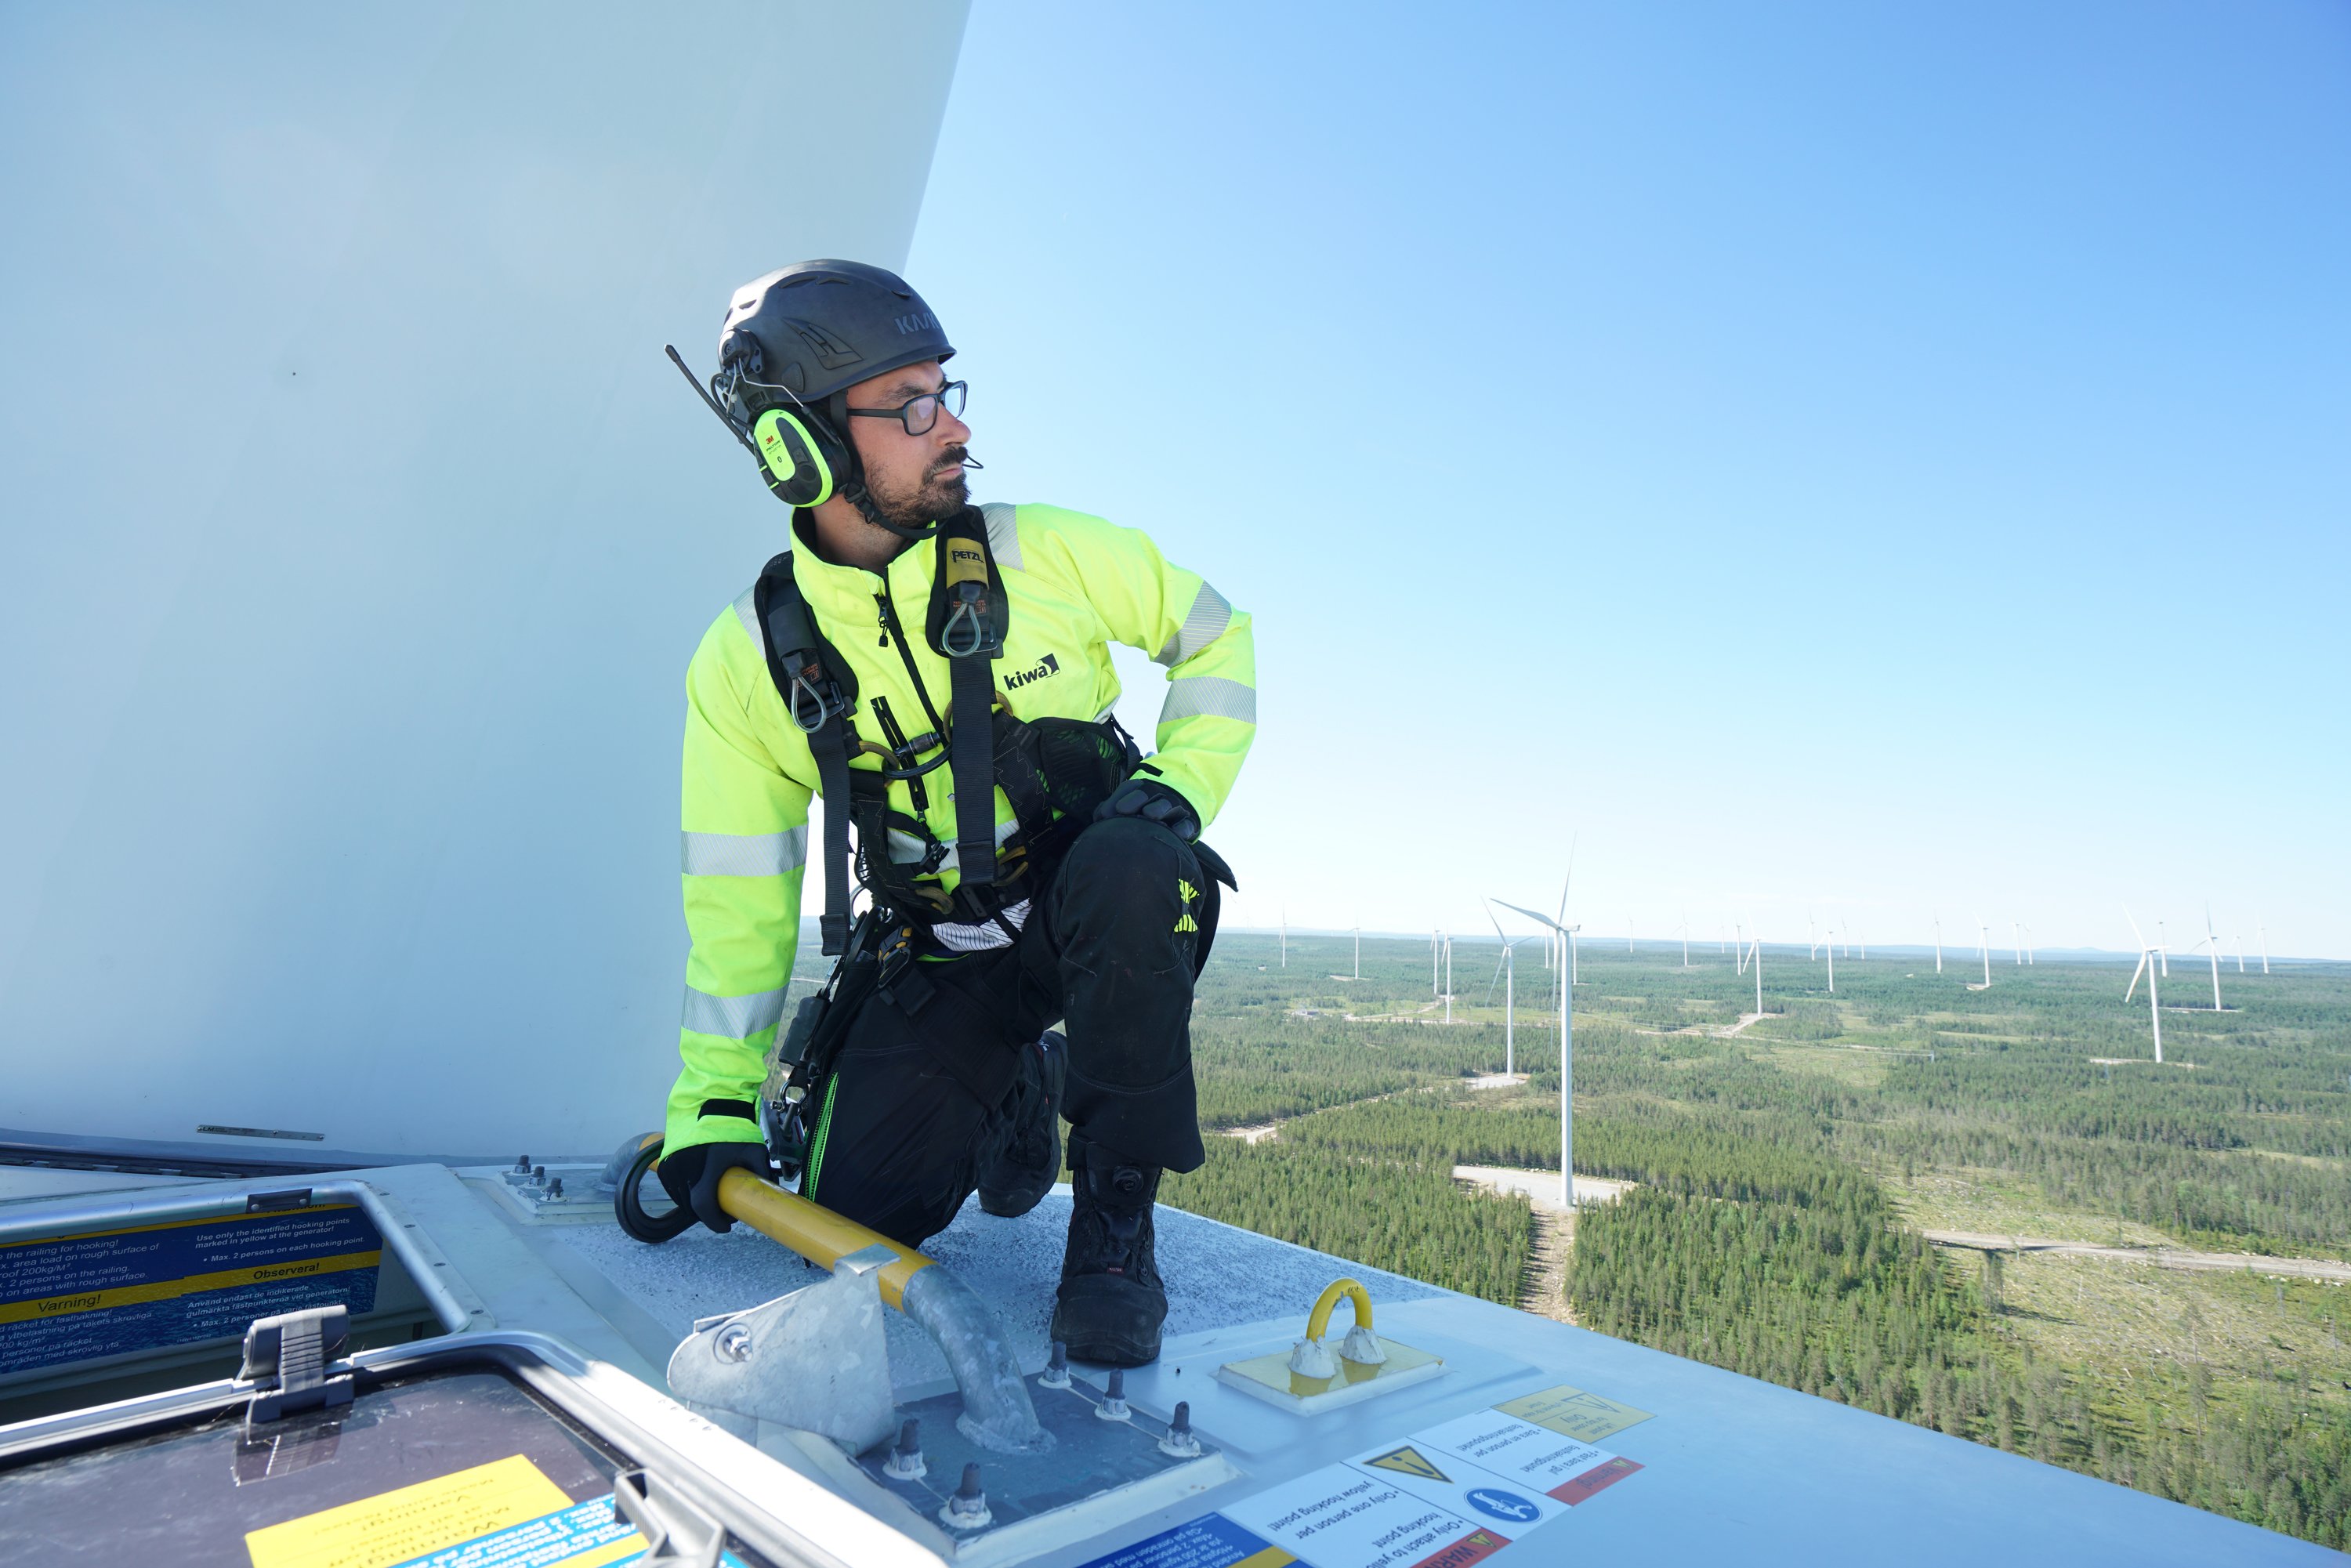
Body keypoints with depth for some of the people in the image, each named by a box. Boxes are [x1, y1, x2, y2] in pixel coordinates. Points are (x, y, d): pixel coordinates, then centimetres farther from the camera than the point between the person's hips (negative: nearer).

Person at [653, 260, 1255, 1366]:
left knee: (1131, 865, -36)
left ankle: (1115, 1219, -16)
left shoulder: (1044, 554, -12)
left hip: (1087, 913, -1)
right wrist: (715, 1099, -2)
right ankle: (1015, 1089, 25)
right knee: (855, 1215, -8)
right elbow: (738, 897, -1)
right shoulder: (745, 660, -8)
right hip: (936, 959, 2)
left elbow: (1213, 634, 2)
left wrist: (1180, 788, -13)